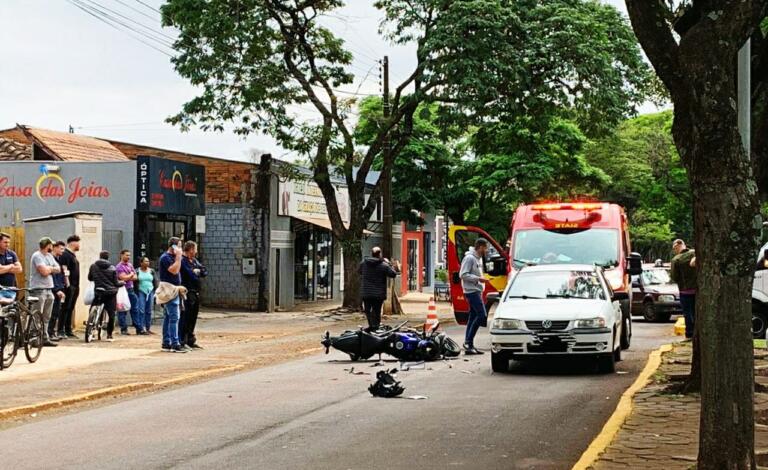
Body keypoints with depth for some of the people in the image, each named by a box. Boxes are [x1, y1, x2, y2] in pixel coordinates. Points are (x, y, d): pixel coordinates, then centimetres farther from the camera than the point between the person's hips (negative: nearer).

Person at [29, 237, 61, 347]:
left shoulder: (49, 256, 16)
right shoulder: (37, 256, -10)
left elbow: (58, 269, 11)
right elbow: (44, 271, -20)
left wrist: (48, 268, -6)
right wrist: (51, 268, 0)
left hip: (49, 289, 9)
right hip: (38, 289, -9)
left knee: (46, 317, 11)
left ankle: (45, 338, 15)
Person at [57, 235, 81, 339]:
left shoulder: (73, 255, 20)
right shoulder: (65, 255, -10)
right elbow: (64, 270, -17)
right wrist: (67, 284, -21)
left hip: (75, 286, 9)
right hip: (69, 286, -9)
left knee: (71, 309, 11)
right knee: (65, 308, -9)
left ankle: (68, 330, 15)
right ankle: (61, 331, -8)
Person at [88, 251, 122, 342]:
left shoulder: (93, 266, 0)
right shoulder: (112, 268, -3)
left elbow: (90, 278, 14)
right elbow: (116, 283, -1)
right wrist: (122, 283, 20)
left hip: (98, 292, 1)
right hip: (110, 293, -1)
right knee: (111, 314, 5)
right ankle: (109, 335, 4)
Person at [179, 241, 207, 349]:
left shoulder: (195, 261, 18)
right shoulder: (182, 261, -11)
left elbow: (205, 272, 13)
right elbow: (191, 275, -19)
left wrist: (198, 271, -7)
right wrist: (198, 272, 1)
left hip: (196, 292, 9)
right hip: (187, 293, -9)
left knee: (193, 318, 14)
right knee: (185, 318, -8)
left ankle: (191, 341, 22)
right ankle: (182, 342, -6)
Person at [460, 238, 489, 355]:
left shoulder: (479, 258, 16)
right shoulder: (469, 258, -13)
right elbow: (463, 274, -18)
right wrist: (478, 279, -20)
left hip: (476, 291, 10)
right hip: (472, 291, -10)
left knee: (473, 317, 8)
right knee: (482, 315, -15)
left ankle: (469, 345, 10)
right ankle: (468, 341, -12)